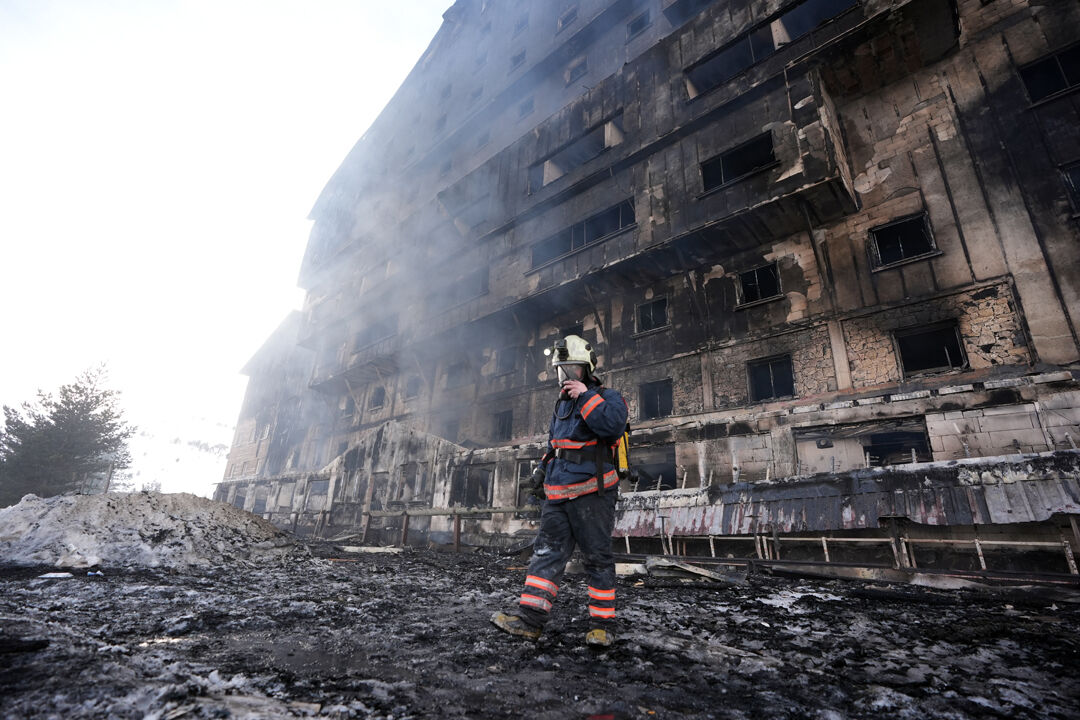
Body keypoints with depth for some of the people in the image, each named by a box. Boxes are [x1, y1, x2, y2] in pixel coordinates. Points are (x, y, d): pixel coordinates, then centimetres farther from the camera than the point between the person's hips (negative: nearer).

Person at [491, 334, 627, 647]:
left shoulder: (607, 397, -4)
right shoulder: (562, 403, 19)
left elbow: (613, 425, -27)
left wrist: (587, 395, -21)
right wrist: (543, 468, 20)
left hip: (591, 494, -7)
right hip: (557, 495, 7)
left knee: (597, 557, 3)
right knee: (546, 552, 5)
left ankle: (601, 625, 15)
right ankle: (529, 619, 8)